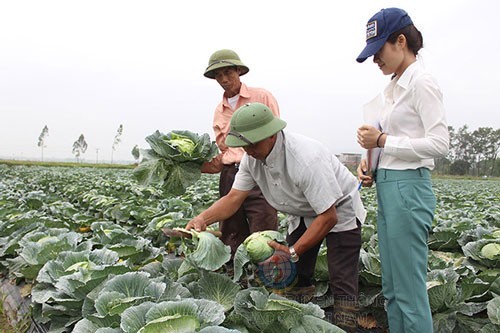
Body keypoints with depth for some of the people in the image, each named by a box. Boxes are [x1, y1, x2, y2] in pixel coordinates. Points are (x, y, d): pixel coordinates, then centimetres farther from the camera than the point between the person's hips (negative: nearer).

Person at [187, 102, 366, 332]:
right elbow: (234, 197, -13)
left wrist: (293, 252, -35)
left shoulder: (306, 159, -37)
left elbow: (328, 217, -32)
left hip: (338, 211, -6)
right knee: (295, 276, 6)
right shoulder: (252, 157, -15)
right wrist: (203, 218, -31)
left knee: (342, 283, -11)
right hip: (303, 214, 7)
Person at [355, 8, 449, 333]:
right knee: (392, 288, 15)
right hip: (386, 187, 9)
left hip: (409, 188, -9)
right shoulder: (393, 87, 16)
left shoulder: (421, 83, -9)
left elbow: (439, 144, -16)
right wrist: (371, 163, 5)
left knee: (410, 290, -2)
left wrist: (383, 140, -14)